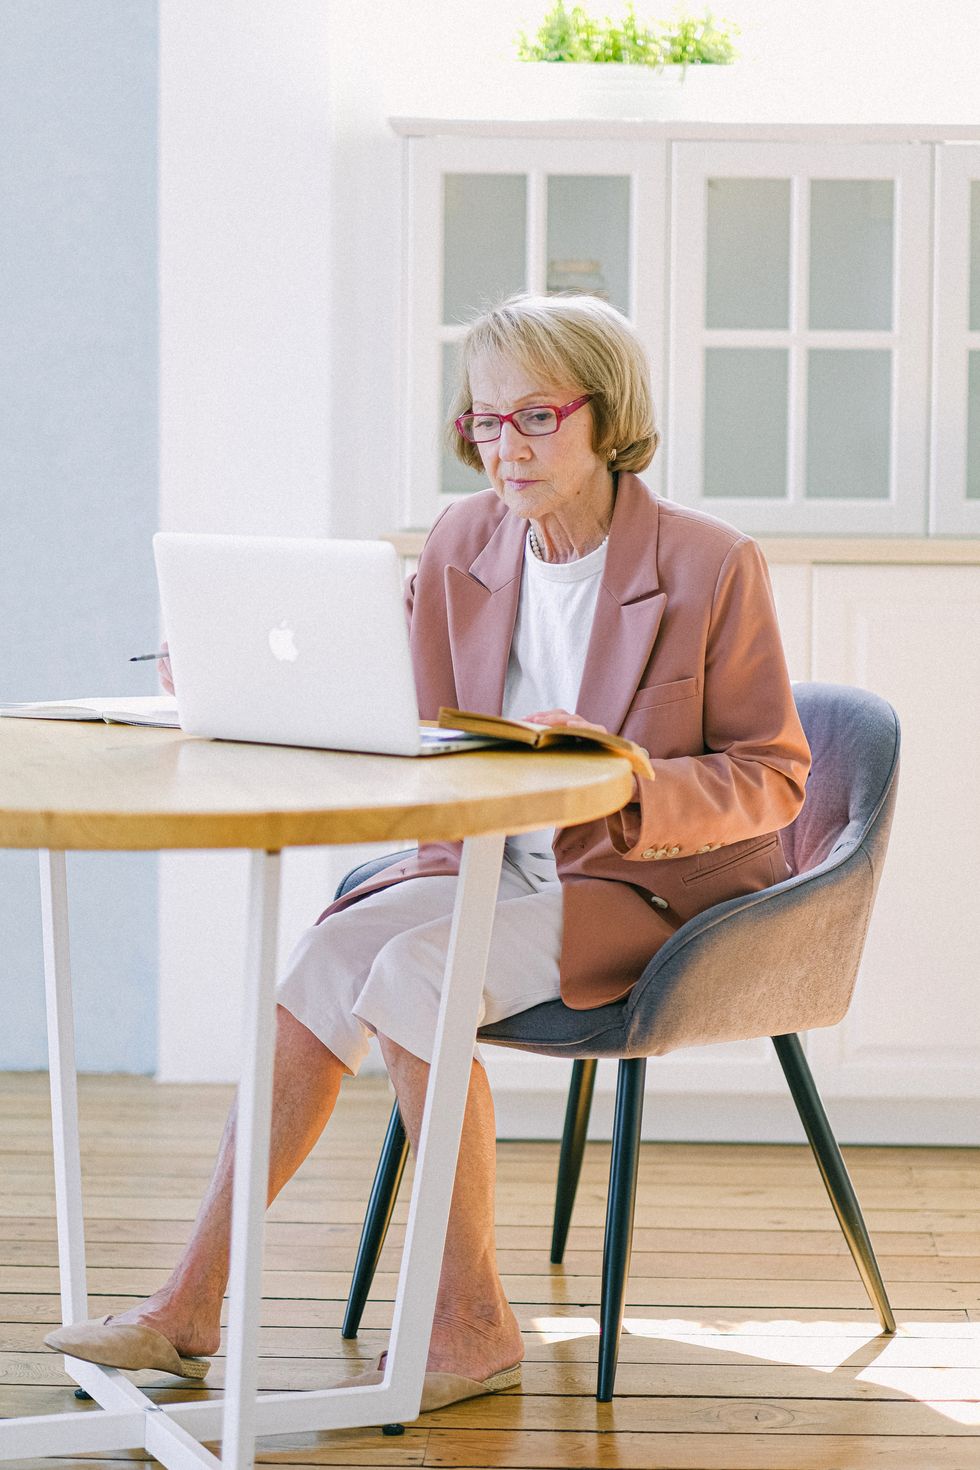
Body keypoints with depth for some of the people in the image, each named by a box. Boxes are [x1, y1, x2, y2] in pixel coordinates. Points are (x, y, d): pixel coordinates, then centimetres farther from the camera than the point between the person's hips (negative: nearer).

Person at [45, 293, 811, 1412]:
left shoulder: (712, 566, -11)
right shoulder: (463, 545, 5)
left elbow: (771, 778, -8)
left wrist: (621, 786, -25)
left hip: (657, 886, -5)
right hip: (498, 864, 6)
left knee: (413, 969, -29)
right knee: (329, 955, -21)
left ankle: (472, 1327, -16)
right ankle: (191, 1306, -16)